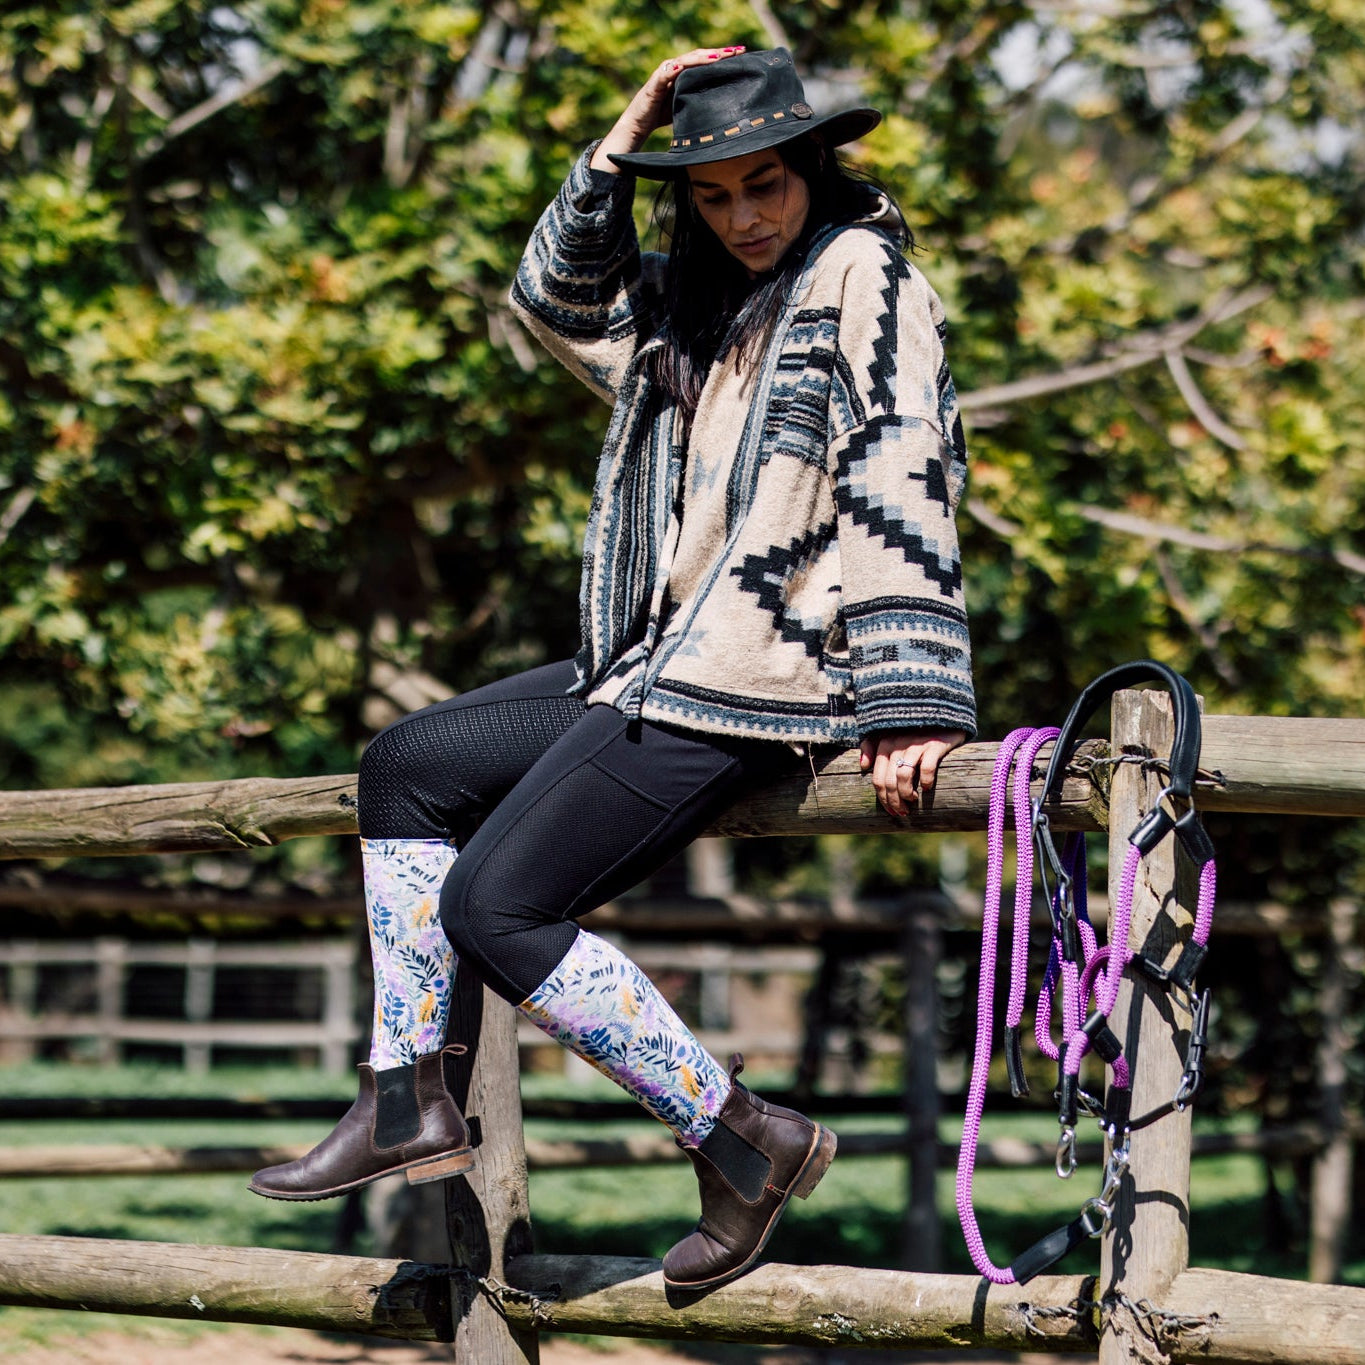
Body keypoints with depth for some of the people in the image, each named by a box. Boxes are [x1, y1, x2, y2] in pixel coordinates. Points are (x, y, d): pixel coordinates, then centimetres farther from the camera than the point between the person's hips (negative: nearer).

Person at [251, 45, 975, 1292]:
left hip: (762, 673, -10)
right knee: (410, 766, 14)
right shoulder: (699, 300, 16)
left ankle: (745, 1141, -10)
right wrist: (621, 146, 9)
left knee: (495, 906, -16)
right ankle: (408, 1101, 13)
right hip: (664, 661, 10)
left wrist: (911, 703, -23)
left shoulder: (861, 272, -9)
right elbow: (562, 300, 23)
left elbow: (903, 485, -16)